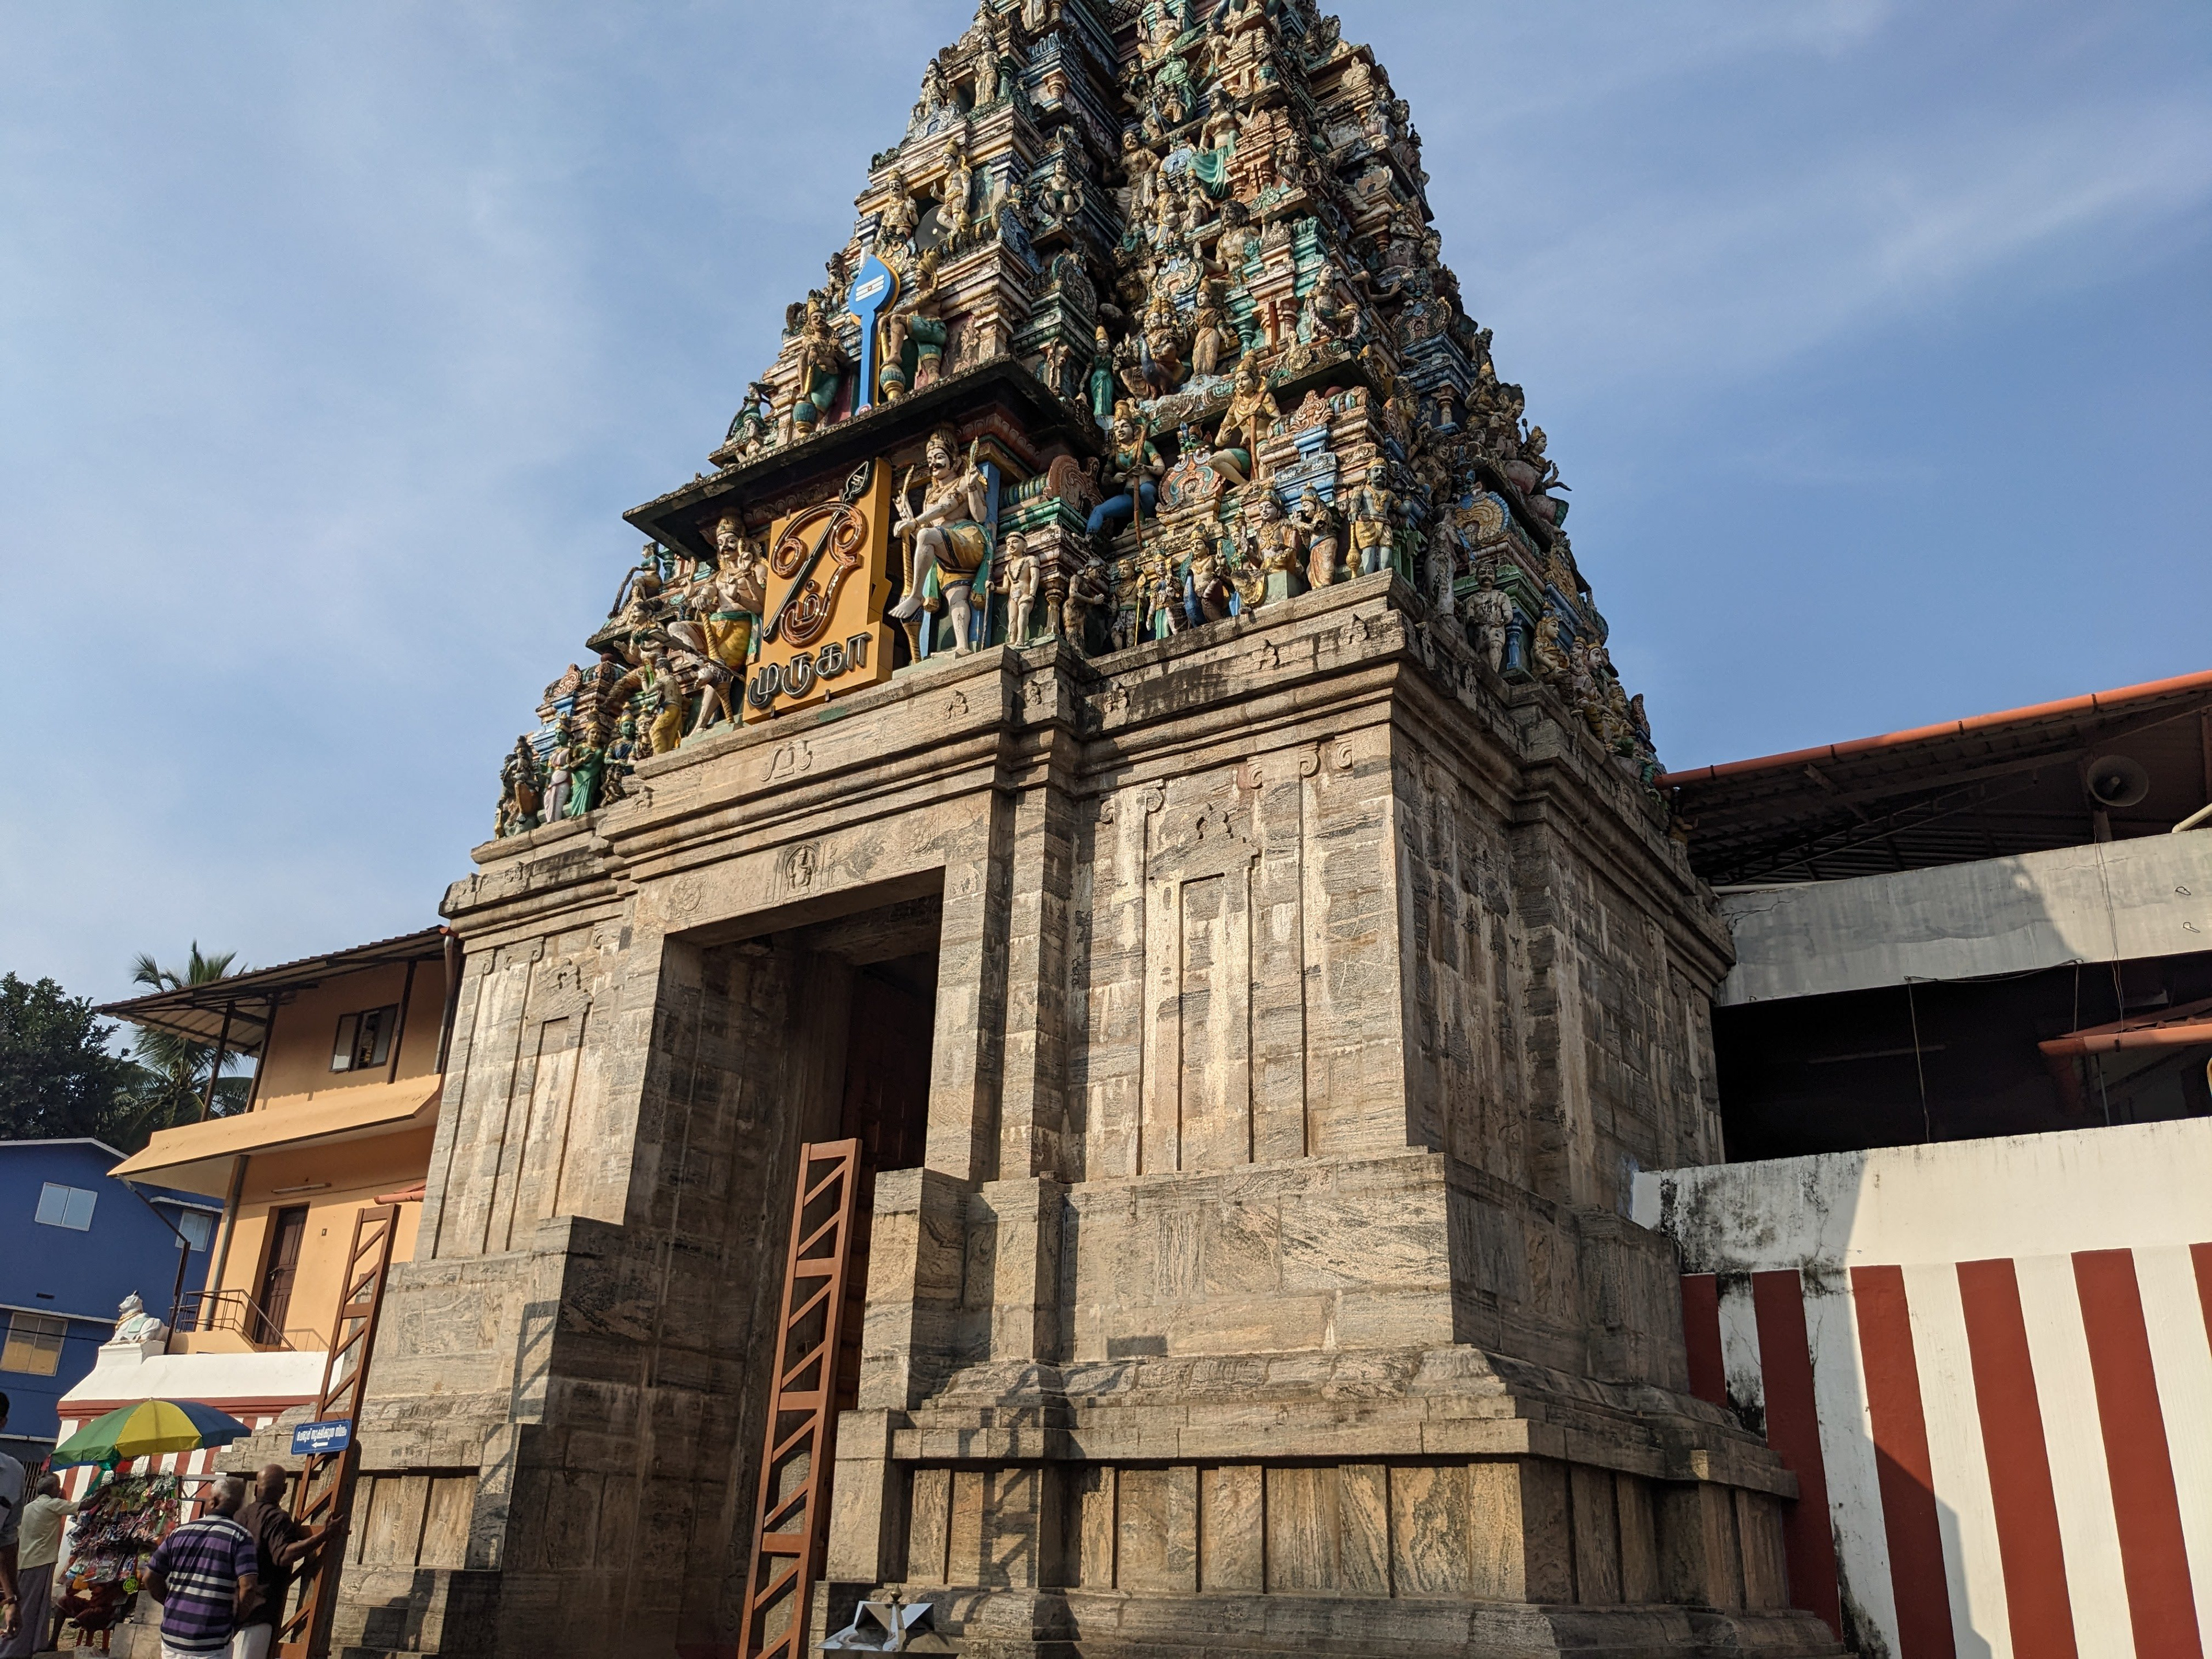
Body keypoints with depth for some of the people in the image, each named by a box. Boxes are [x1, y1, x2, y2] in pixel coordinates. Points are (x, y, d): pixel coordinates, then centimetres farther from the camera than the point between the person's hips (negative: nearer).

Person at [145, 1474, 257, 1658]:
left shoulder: (180, 1532, 7)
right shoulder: (240, 1536, -8)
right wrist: (235, 1622, -1)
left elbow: (151, 1579, 10)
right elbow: (247, 1587, -17)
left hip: (171, 1636, 5)